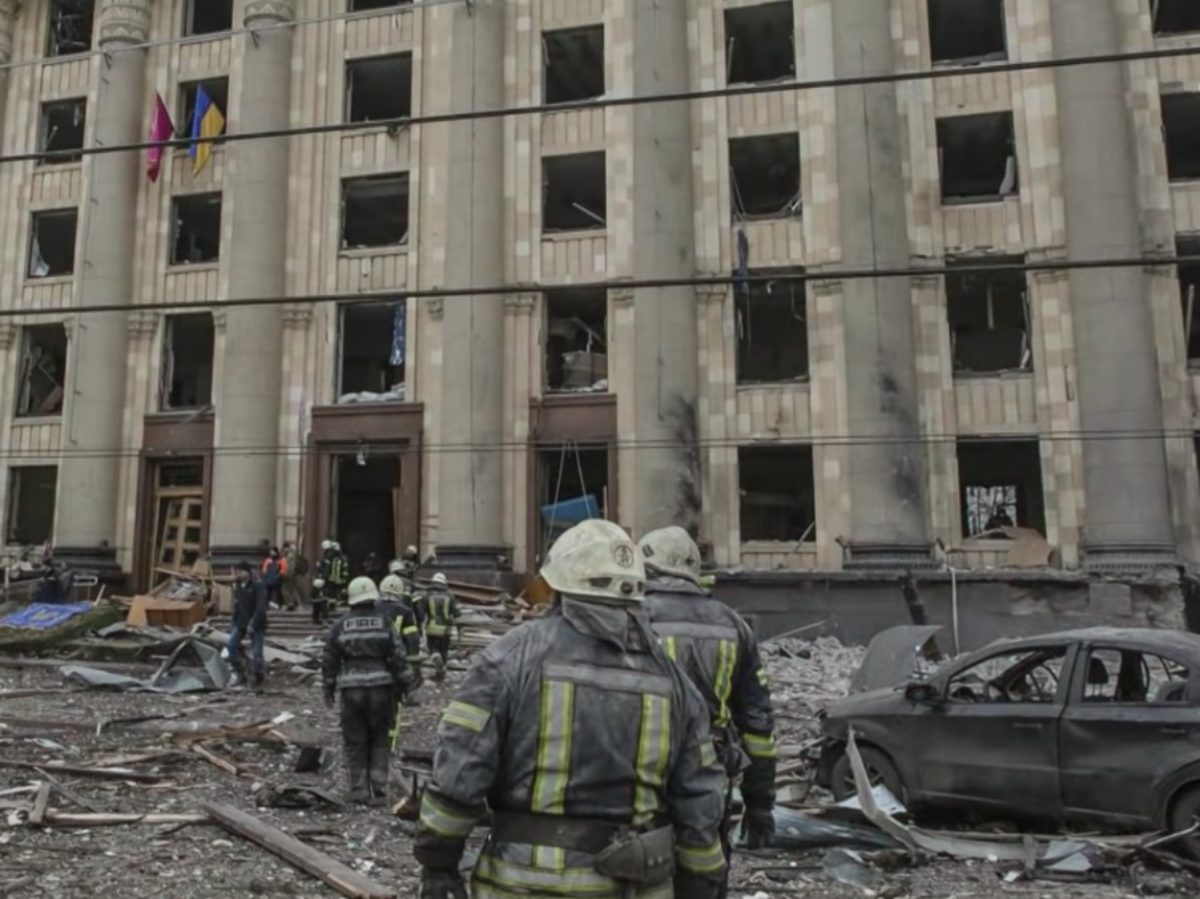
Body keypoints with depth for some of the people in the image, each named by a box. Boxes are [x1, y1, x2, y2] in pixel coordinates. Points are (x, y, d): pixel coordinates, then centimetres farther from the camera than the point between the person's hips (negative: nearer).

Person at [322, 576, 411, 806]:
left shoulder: (341, 625, 1)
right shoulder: (384, 622, -2)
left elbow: (329, 659, 5)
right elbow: (397, 656, -4)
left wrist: (328, 688, 14)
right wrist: (402, 684, 5)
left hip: (352, 690, 0)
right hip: (381, 688, 0)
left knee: (355, 741, 11)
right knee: (379, 741, 10)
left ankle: (358, 789, 13)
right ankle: (378, 790, 8)